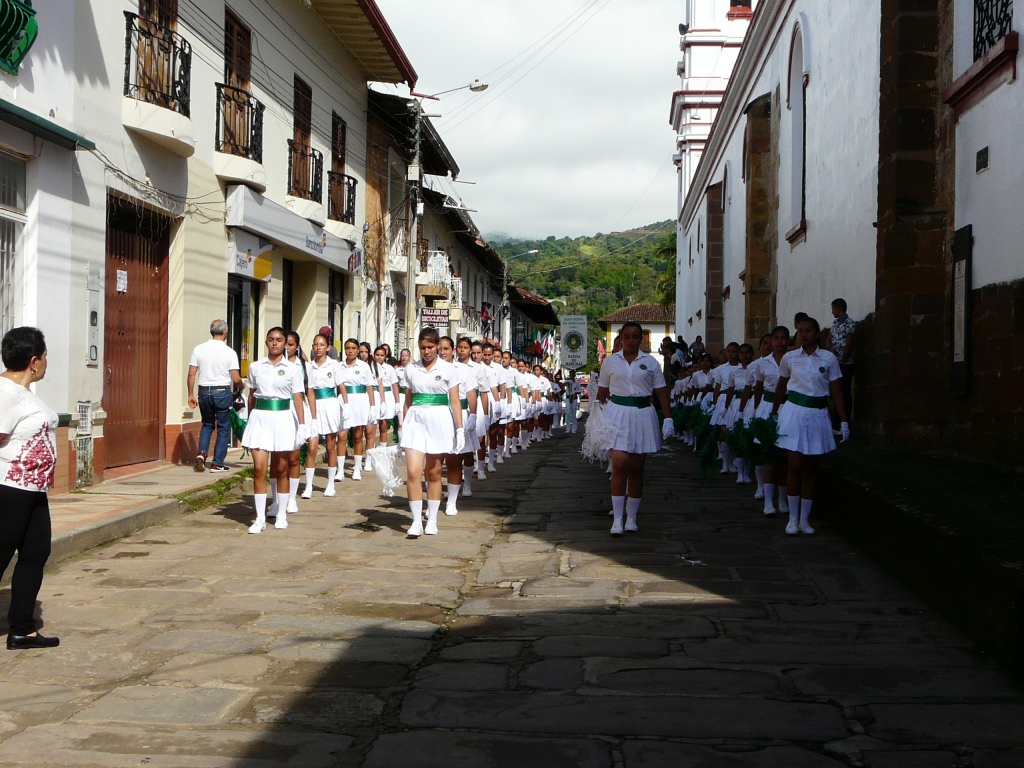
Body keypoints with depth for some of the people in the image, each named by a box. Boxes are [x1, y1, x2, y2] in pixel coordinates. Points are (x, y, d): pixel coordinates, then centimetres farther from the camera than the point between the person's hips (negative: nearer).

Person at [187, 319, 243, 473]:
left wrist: (191, 394, 8)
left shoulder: (199, 349, 1)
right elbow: (236, 379, -9)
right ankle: (217, 464, 8)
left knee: (207, 424, 21)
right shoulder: (229, 352, -8)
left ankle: (202, 453, 0)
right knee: (223, 428, 8)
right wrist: (241, 386, 13)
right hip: (222, 392, -3)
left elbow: (191, 374, 0)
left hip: (204, 391, 3)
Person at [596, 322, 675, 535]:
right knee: (619, 464, -14)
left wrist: (668, 418, -3)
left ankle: (631, 518, 16)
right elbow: (602, 393, 8)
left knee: (636, 469, 5)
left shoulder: (650, 363, 6)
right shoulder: (610, 362, 5)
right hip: (617, 414, -1)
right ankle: (617, 519, -10)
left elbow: (661, 392, 5)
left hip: (642, 415, 1)